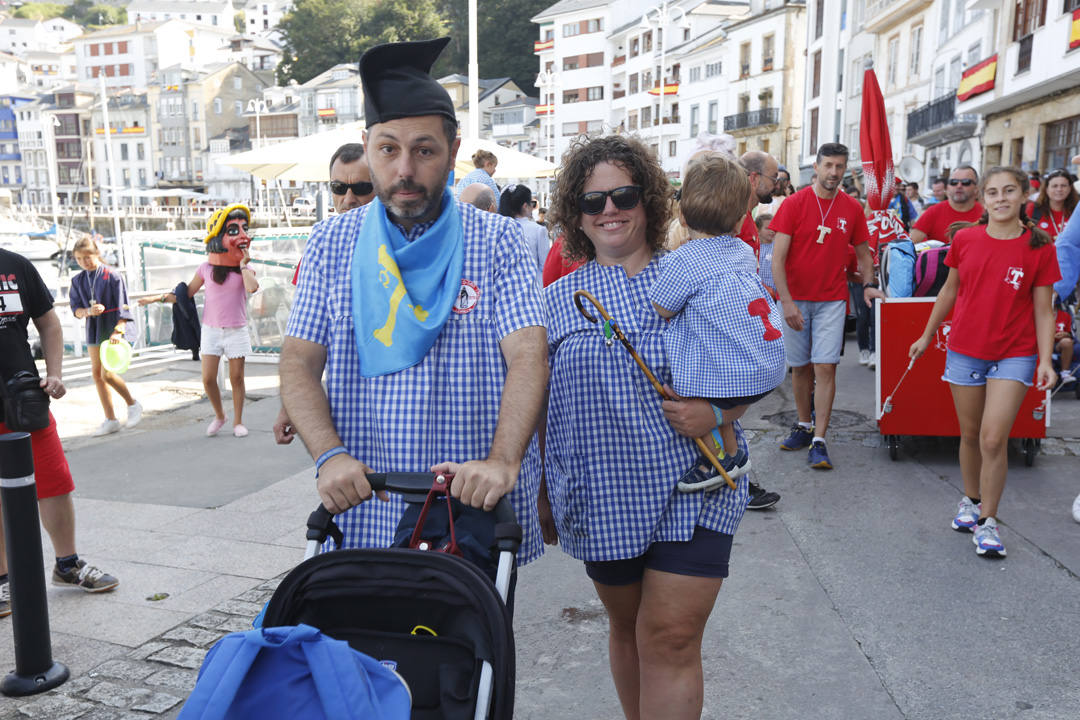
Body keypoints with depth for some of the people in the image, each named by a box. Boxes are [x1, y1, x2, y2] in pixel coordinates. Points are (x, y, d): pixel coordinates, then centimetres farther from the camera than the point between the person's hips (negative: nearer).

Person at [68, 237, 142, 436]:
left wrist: (118, 330, -21)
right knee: (97, 374, 6)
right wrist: (89, 311, -17)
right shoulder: (78, 281, 7)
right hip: (93, 330, 6)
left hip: (112, 329, -6)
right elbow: (76, 309, 5)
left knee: (107, 373, -15)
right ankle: (110, 420, 16)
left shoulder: (112, 276, -8)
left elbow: (123, 307, -11)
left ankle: (132, 404, 11)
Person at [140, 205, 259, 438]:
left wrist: (243, 263, -12)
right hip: (211, 330, 1)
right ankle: (219, 416, 20)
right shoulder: (206, 268, 3)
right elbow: (186, 294, 12)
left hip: (236, 331, -1)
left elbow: (252, 287, -21)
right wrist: (160, 297, 1)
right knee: (208, 379, -3)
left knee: (236, 377, 2)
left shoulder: (245, 268, 2)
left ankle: (238, 421, 15)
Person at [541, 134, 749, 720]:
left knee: (671, 639, -3)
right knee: (627, 627, 17)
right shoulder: (559, 298, 5)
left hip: (690, 490, -1)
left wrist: (717, 411, -15)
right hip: (600, 497, 2)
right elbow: (540, 405, 8)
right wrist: (543, 496, 9)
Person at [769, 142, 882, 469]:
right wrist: (787, 302, -14)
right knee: (800, 366, 9)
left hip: (832, 300, 1)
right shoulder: (794, 203, -4)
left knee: (825, 367, -6)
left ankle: (818, 441, -1)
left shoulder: (852, 208, 3)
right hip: (796, 299, 0)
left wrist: (868, 284, 4)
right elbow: (778, 258, -8)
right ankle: (804, 426, 27)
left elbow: (863, 252, 18)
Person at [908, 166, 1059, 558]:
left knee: (994, 439, -8)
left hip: (1014, 355, -2)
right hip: (965, 349, 2)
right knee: (970, 434, 12)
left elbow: (1043, 311, -3)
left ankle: (987, 519, 7)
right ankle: (970, 500, 34)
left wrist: (1045, 361, -10)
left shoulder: (1040, 248, -6)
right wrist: (927, 336, 15)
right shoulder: (965, 238, -2)